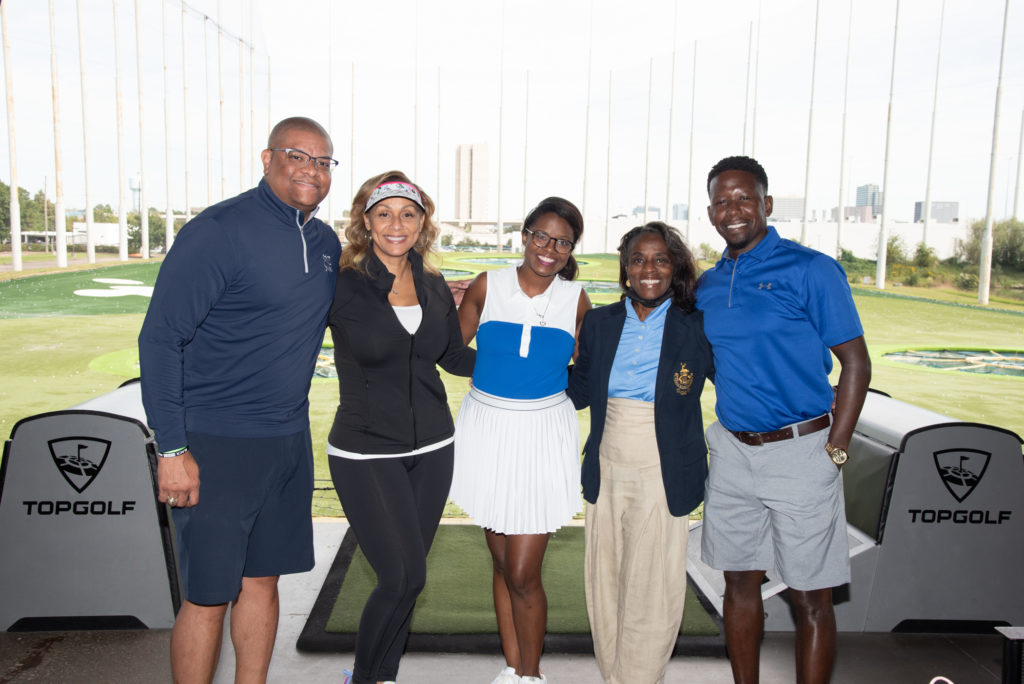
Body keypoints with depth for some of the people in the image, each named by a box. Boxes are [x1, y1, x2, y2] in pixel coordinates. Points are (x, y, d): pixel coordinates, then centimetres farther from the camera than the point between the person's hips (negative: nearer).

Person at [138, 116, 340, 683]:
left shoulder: (326, 242, 8)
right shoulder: (218, 231, -14)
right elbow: (159, 338, -14)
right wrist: (172, 449, -18)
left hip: (289, 440, 7)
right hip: (215, 444, -6)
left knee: (262, 579, 17)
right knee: (208, 595, 3)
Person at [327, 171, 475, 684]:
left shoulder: (435, 288, 6)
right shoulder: (342, 285, -10)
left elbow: (454, 356, 17)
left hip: (431, 448, 5)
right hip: (365, 453, -5)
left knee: (406, 577, 12)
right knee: (403, 577, -6)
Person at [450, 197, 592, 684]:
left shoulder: (576, 300, 0)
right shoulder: (487, 287, -1)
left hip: (543, 434, -1)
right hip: (487, 429, 2)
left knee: (523, 574, -2)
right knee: (502, 562, 14)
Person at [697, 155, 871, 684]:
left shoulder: (810, 269, -7)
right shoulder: (707, 285, 10)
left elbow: (855, 362, -8)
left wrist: (834, 451, -12)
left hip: (800, 452, -5)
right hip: (732, 451, 6)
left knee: (809, 598, 4)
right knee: (740, 581, 15)